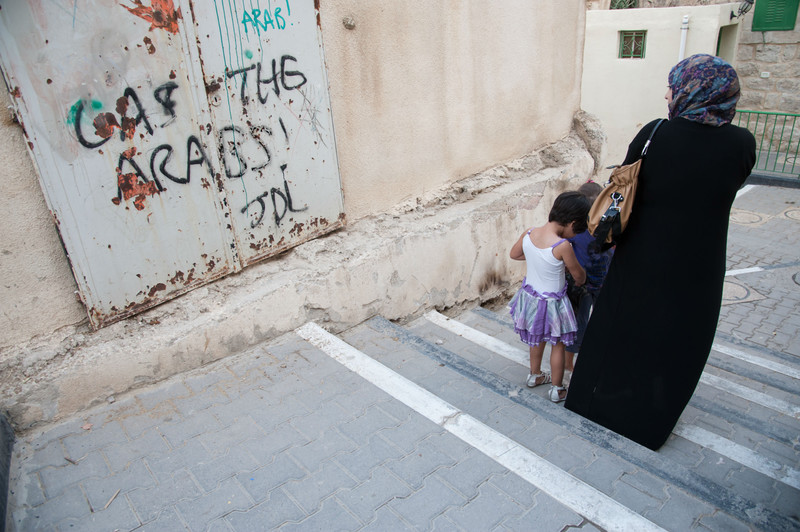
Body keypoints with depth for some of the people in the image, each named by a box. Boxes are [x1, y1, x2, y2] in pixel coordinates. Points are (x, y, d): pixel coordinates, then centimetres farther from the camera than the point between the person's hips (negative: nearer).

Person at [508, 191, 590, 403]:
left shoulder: (528, 234, -14)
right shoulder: (562, 246, -30)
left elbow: (514, 254, 6)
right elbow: (579, 275, -13)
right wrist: (580, 281, 10)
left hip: (530, 296, 5)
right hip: (552, 304, -5)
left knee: (537, 338, 28)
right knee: (558, 345, 17)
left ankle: (534, 376, 47)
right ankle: (557, 390, 33)